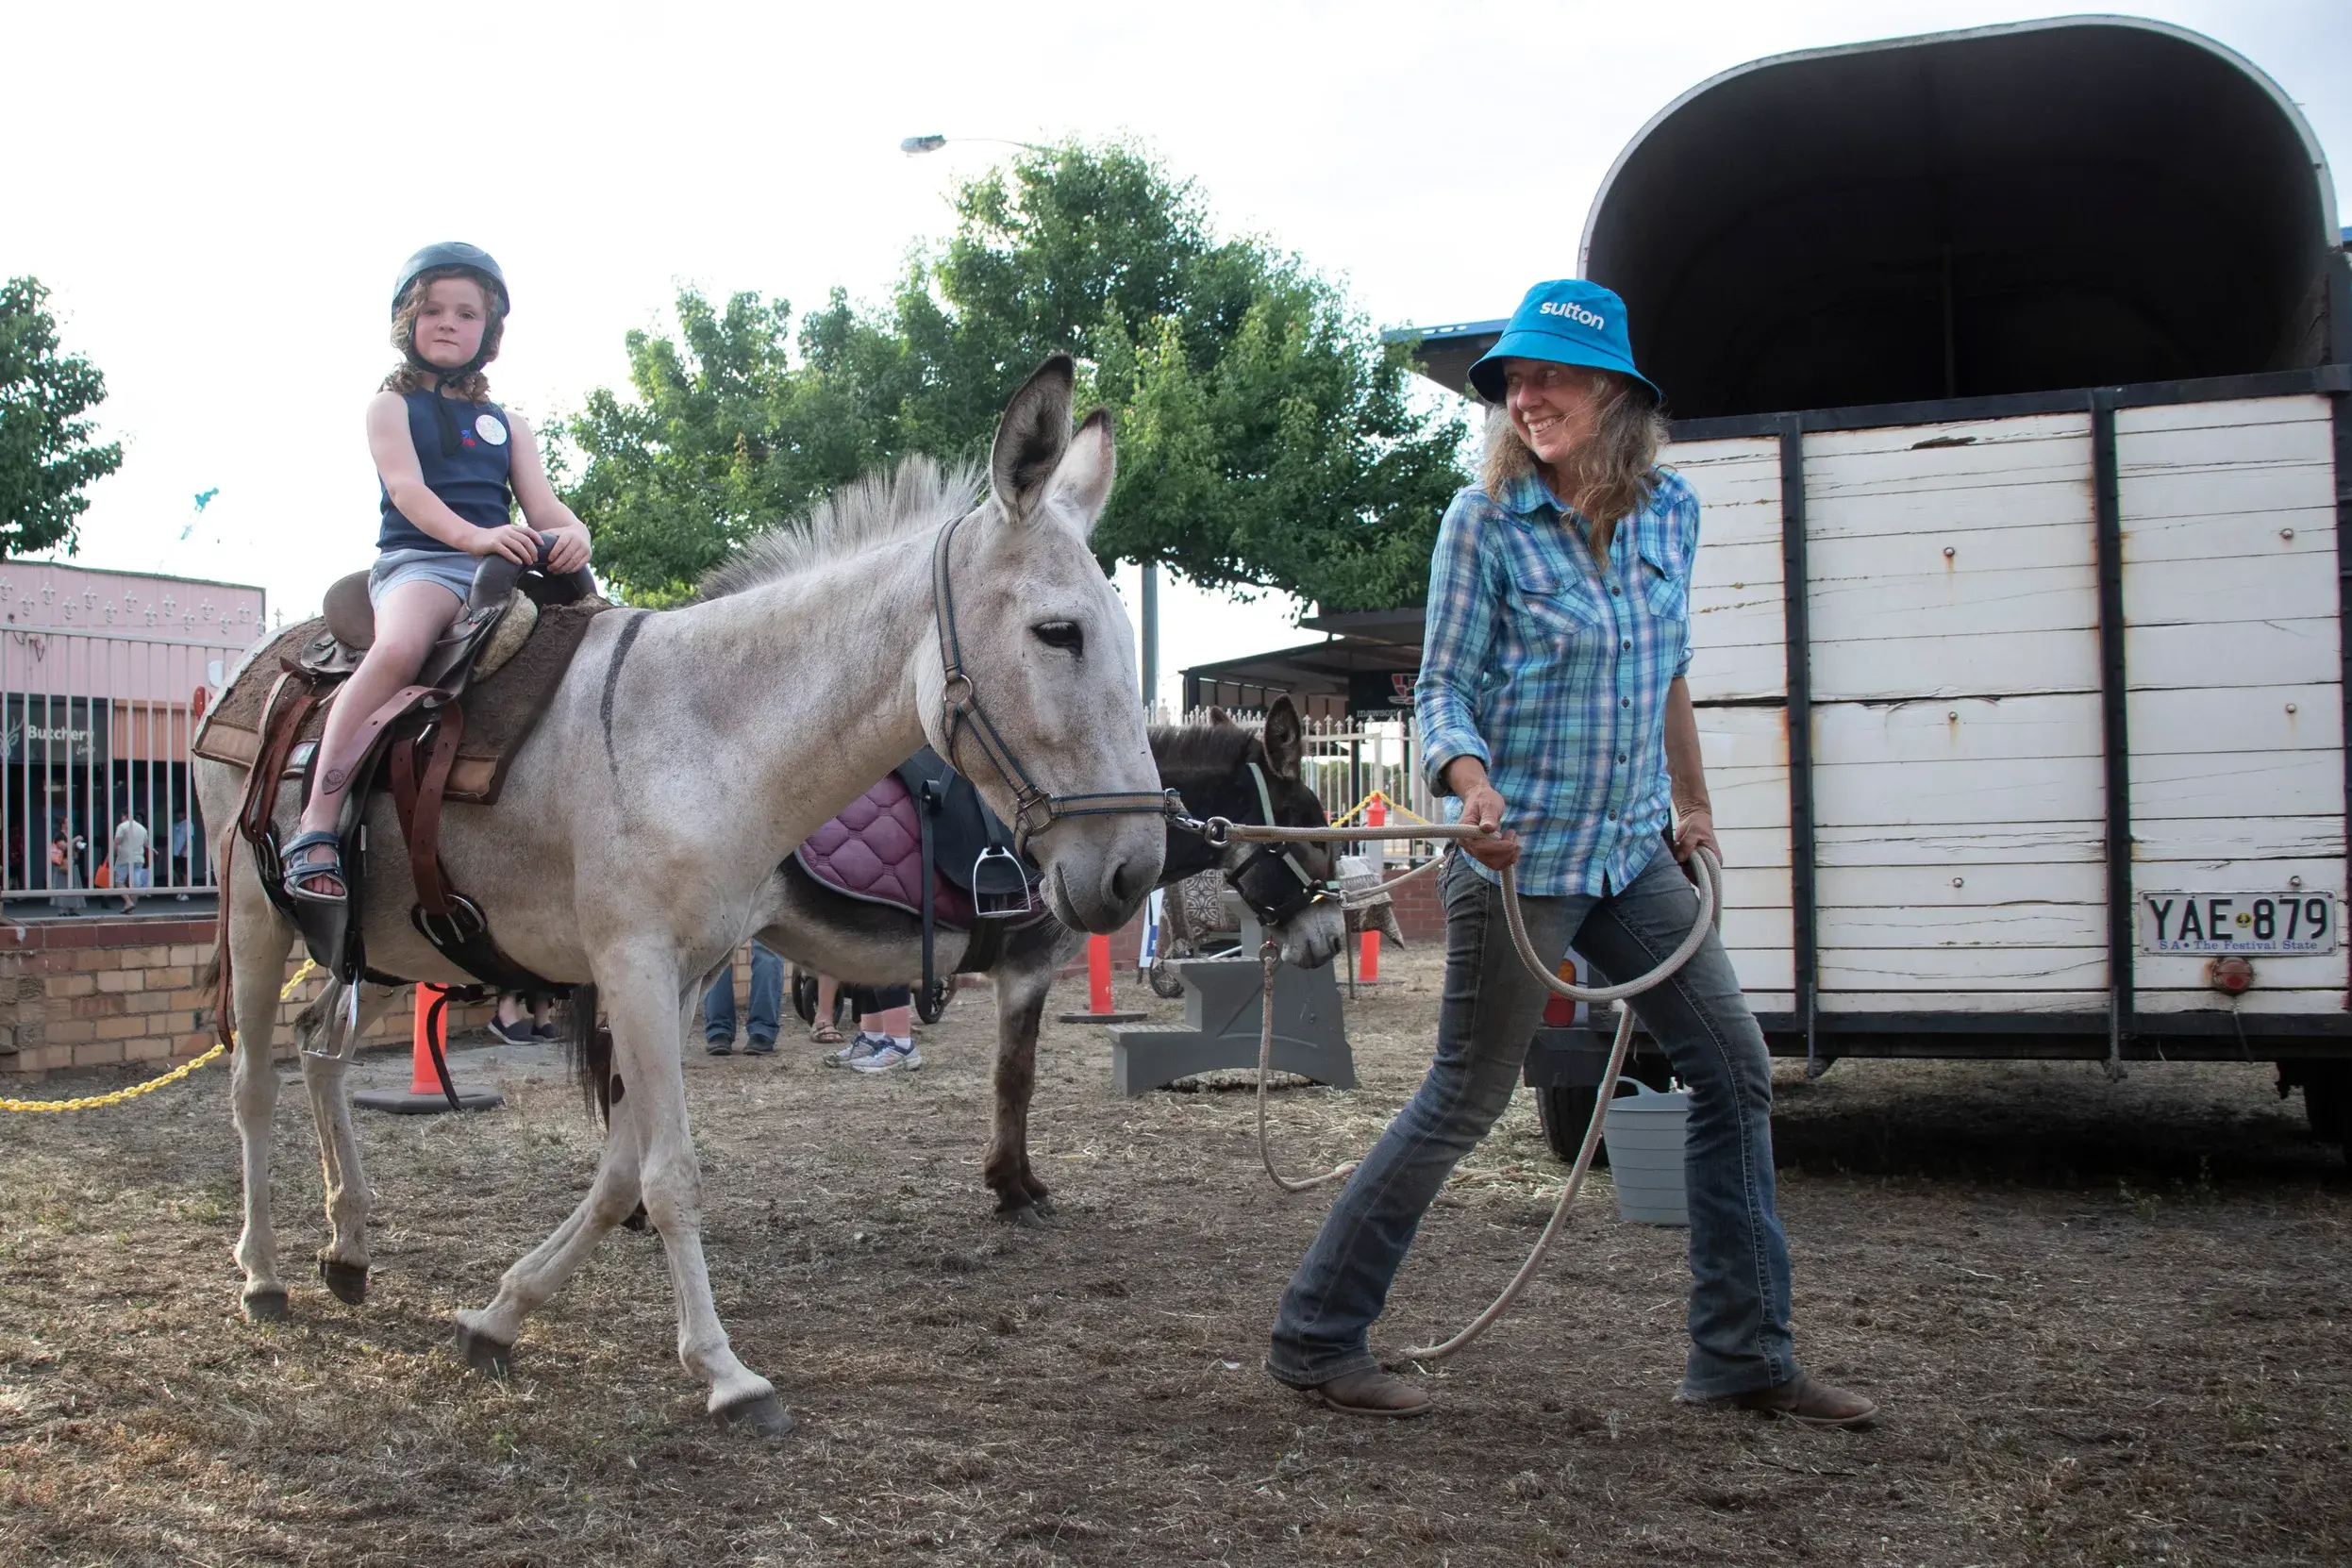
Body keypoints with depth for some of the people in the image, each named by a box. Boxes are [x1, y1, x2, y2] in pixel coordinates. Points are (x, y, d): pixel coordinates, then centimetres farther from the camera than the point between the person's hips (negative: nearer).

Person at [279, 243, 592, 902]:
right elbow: (406, 487, -7)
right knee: (399, 648, -38)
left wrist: (571, 535, -15)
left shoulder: (507, 426, 25)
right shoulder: (392, 407, 12)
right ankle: (317, 823, -37)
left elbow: (544, 506, 12)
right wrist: (471, 534, -27)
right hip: (418, 560, -5)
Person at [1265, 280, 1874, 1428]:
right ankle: (1315, 1337, 12)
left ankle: (1743, 1355, 16)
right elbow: (1443, 687, -10)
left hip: (1633, 856, 6)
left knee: (1735, 1070, 4)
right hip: (1520, 859, -6)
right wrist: (1474, 786, -29)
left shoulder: (1671, 512, 6)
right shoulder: (1484, 522, -9)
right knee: (1464, 1102, -1)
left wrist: (1693, 807, 23)